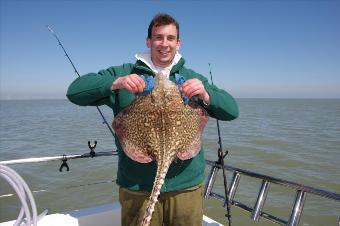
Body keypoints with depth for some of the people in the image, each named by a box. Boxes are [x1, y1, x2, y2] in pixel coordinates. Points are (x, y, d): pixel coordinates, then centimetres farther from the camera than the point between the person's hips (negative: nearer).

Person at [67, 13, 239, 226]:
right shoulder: (124, 73, 1)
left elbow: (232, 110, 1)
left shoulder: (193, 78, 7)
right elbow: (75, 91, -5)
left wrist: (205, 95, -20)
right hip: (136, 187, -1)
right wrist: (116, 83, -22)